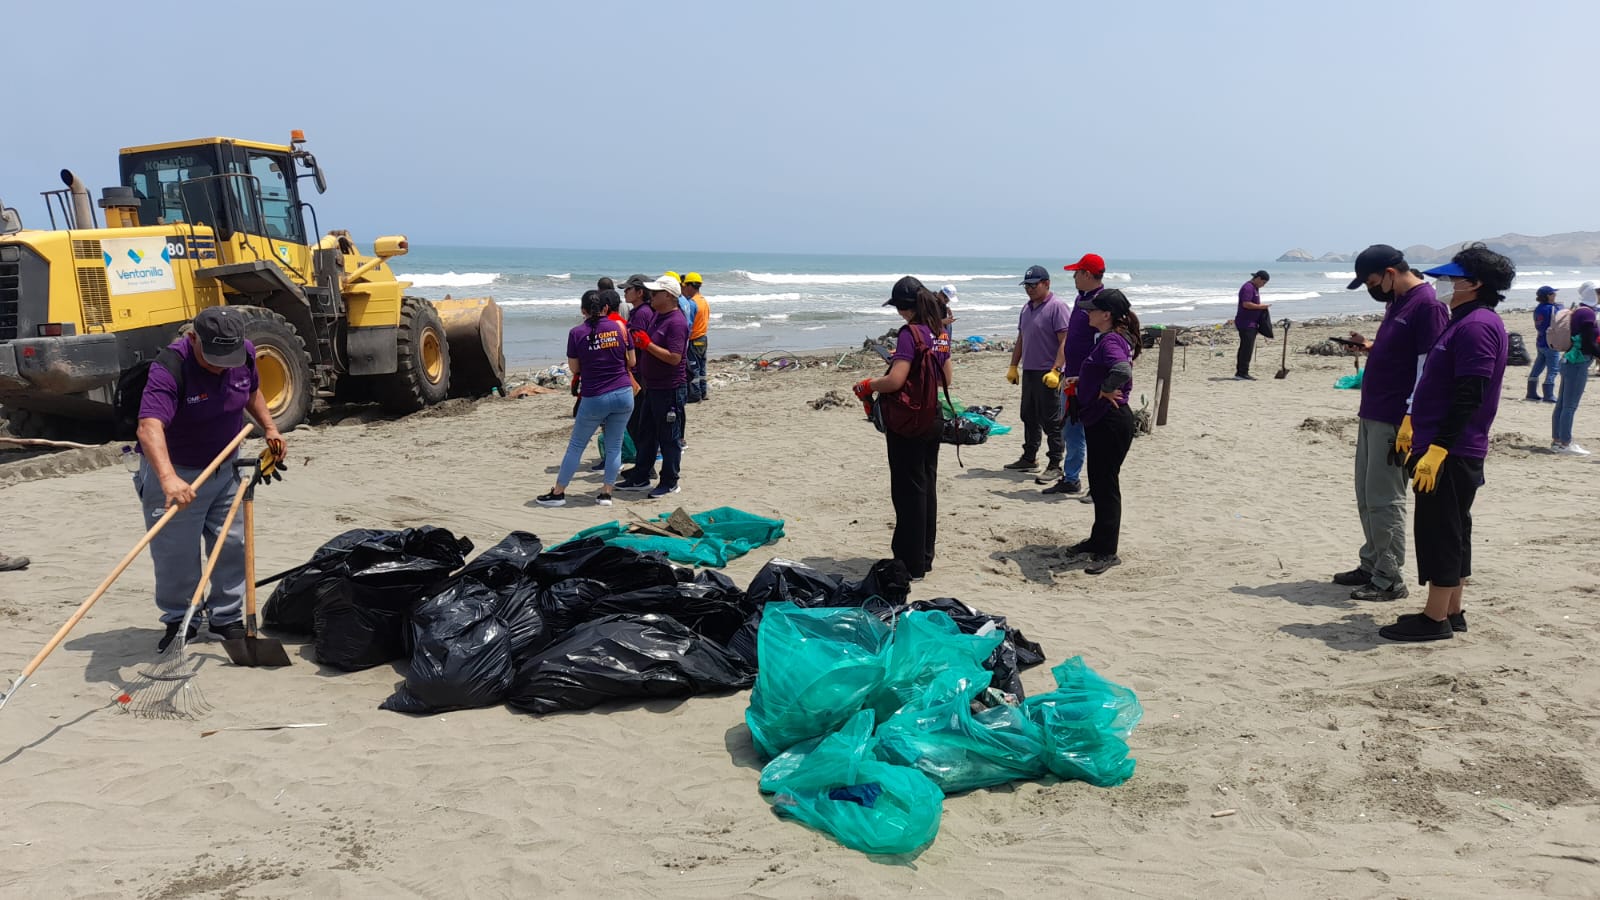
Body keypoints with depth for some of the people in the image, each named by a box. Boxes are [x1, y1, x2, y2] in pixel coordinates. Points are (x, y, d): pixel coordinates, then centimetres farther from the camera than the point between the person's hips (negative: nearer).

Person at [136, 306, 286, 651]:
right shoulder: (170, 367, -30)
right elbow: (150, 427, -45)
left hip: (224, 469, 6)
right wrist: (168, 478, -59)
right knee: (176, 554, 2)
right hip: (174, 473, -6)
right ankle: (177, 621, 22)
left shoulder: (244, 353, -11)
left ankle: (227, 618, 25)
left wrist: (269, 428, 5)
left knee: (232, 545, 11)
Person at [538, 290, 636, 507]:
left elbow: (574, 369, 1)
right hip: (624, 394, 2)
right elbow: (631, 362, 7)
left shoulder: (577, 333, -5)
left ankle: (558, 492, 17)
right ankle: (606, 493, 13)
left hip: (594, 398, -2)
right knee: (614, 446, 11)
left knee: (576, 446, 10)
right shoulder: (620, 327, 1)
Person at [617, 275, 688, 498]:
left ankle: (670, 482, 13)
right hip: (652, 387, 10)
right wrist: (639, 341, 5)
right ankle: (640, 478, 27)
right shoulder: (656, 316, 12)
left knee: (669, 438, 2)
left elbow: (674, 357, -26)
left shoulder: (676, 322, -18)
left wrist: (648, 344, -22)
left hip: (670, 389, -10)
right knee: (646, 435, 16)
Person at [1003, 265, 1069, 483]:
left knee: (1051, 422, -4)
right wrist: (1013, 367, 17)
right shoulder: (1026, 309, 15)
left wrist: (1055, 371, -24)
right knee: (1029, 418, 16)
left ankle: (1055, 466, 1)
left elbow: (1065, 342, -17)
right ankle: (1029, 459, 27)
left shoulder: (1057, 307, -11)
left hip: (1048, 374, -8)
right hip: (1028, 371, 8)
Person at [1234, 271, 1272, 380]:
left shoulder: (1255, 288, 19)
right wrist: (1260, 306, -14)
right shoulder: (1248, 288, -15)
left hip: (1251, 323, 11)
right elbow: (1246, 304, -23)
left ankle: (1240, 373, 13)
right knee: (1247, 348, -11)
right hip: (1246, 324, -11)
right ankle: (1242, 373, -10)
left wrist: (1261, 307, 12)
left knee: (1245, 348, 10)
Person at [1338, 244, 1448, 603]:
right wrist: (1369, 346, 5)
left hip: (1394, 420, -10)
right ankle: (1371, 566, 26)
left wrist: (1410, 420, -22)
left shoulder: (1426, 305, -16)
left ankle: (1389, 579, 5)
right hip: (1372, 414, 10)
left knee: (1384, 500, -4)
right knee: (1366, 496, 15)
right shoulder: (1397, 303, 14)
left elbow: (1428, 368, -20)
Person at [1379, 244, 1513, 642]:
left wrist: (1437, 449, -25)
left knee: (1440, 532, -4)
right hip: (1445, 447, 10)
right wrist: (1413, 426, 25)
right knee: (1450, 531, 15)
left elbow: (1470, 397, -23)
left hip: (1449, 453, -10)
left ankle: (1435, 619, 4)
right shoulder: (1463, 322, 15)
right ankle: (1451, 612, 24)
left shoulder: (1477, 326, -17)